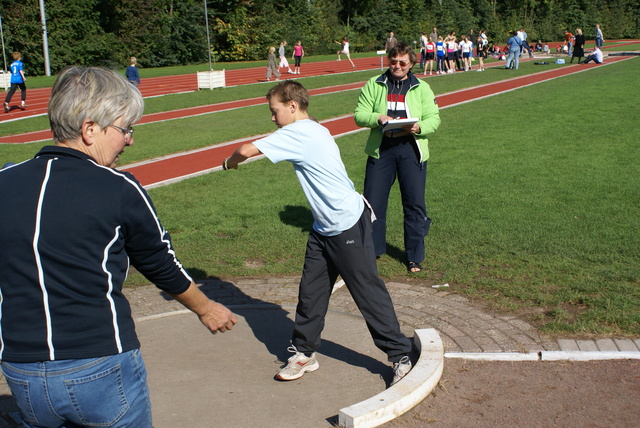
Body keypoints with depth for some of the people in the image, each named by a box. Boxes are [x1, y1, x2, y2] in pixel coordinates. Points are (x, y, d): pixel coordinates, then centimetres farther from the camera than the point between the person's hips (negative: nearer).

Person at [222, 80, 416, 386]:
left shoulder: (298, 133, -17)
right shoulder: (314, 131, 11)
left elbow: (247, 150, -19)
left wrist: (230, 162, 2)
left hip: (349, 226, -10)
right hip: (323, 228, 10)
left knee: (368, 292, -1)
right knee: (310, 292, 11)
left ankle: (400, 355, 10)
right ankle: (304, 353, 23)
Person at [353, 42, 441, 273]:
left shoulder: (422, 88, 9)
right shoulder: (374, 85, 7)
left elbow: (434, 118, 4)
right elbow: (359, 114, 1)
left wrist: (419, 127, -17)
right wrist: (378, 118, -19)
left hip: (411, 150, 0)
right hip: (380, 149, 0)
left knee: (415, 203, 3)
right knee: (373, 201, 5)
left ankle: (415, 257, 16)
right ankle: (372, 249, 24)